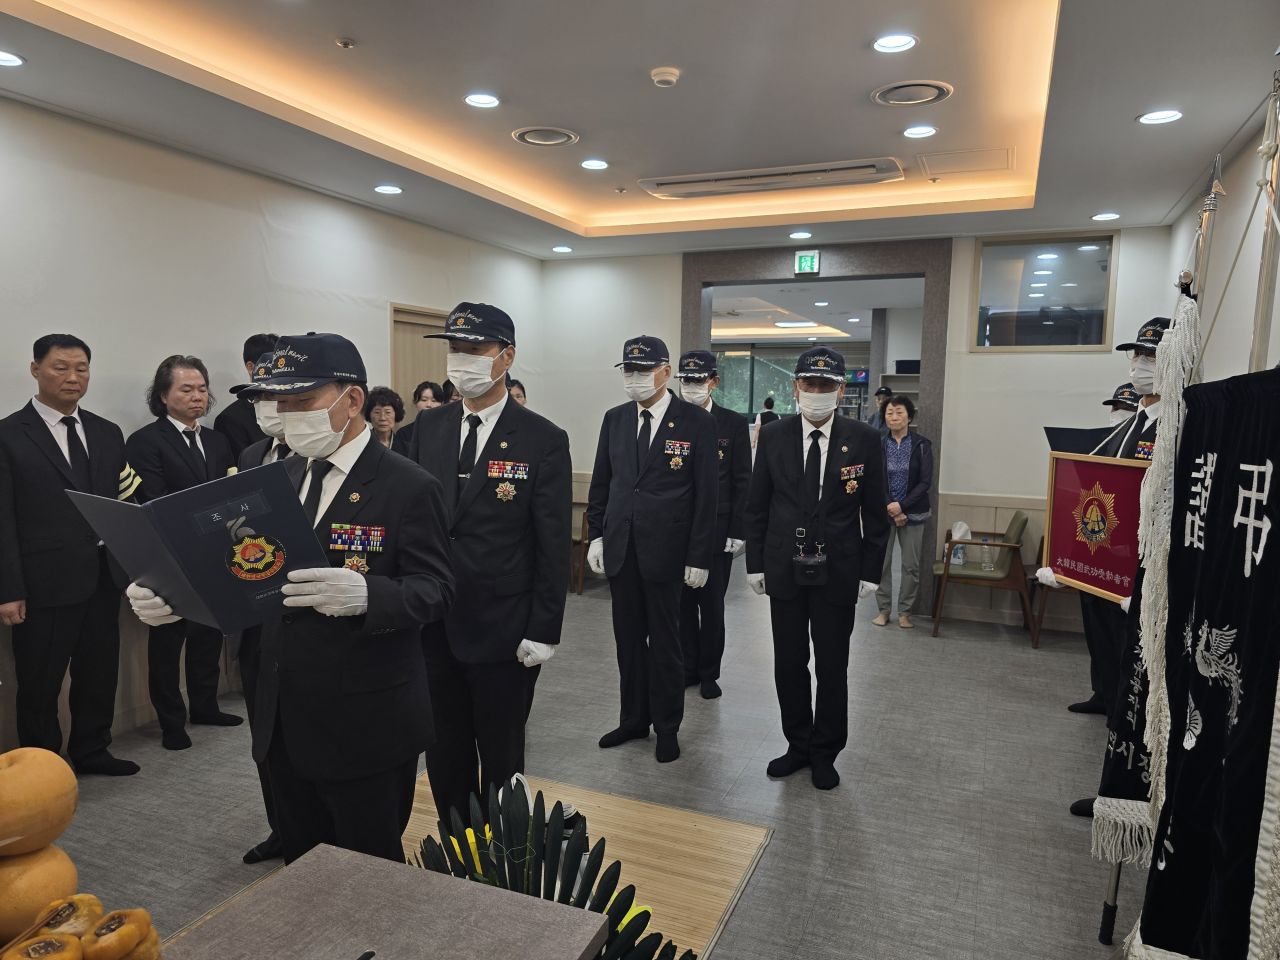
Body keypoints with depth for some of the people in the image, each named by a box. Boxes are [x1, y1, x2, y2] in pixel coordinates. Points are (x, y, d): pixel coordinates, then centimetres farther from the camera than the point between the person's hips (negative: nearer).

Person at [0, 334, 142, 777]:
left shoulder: (107, 433, 10)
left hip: (104, 578, 5)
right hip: (45, 584, -5)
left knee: (99, 674, 15)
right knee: (40, 684, 9)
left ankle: (91, 752, 32)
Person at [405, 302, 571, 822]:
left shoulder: (544, 441, -9)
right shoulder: (428, 427, 4)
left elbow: (553, 548, -9)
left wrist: (543, 632, -11)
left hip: (502, 630, -4)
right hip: (432, 623, 4)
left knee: (501, 754, 13)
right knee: (443, 750, 18)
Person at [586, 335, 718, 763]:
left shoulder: (696, 422, -7)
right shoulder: (614, 419, 7)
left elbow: (706, 494, -7)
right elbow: (600, 482, 12)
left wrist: (699, 556, -10)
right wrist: (596, 535, 5)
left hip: (665, 549, -4)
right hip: (620, 547, 4)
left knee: (664, 641, 8)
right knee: (629, 639, 14)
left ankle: (667, 727, 24)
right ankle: (633, 718, 30)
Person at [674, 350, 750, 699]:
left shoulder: (733, 423, -1)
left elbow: (742, 482, -2)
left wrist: (737, 532, -7)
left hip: (717, 529, -2)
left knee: (712, 604, 8)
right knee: (682, 602, 10)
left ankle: (709, 673, 22)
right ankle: (687, 667, 25)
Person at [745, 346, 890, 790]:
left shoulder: (864, 440, -4)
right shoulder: (773, 436, -1)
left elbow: (875, 512, 0)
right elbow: (756, 506, 4)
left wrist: (870, 571, -2)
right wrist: (755, 563, 1)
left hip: (838, 571, -1)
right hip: (784, 569, 2)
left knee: (832, 667, 9)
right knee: (788, 663, 11)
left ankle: (825, 754, 26)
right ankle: (798, 745, 29)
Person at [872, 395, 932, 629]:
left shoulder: (922, 445, -2)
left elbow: (925, 482, -6)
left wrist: (901, 505, -15)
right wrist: (891, 511, -10)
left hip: (912, 513, 0)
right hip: (883, 512, 0)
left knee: (911, 565, 4)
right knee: (881, 563, 2)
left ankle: (905, 611, 18)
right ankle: (884, 609, 17)